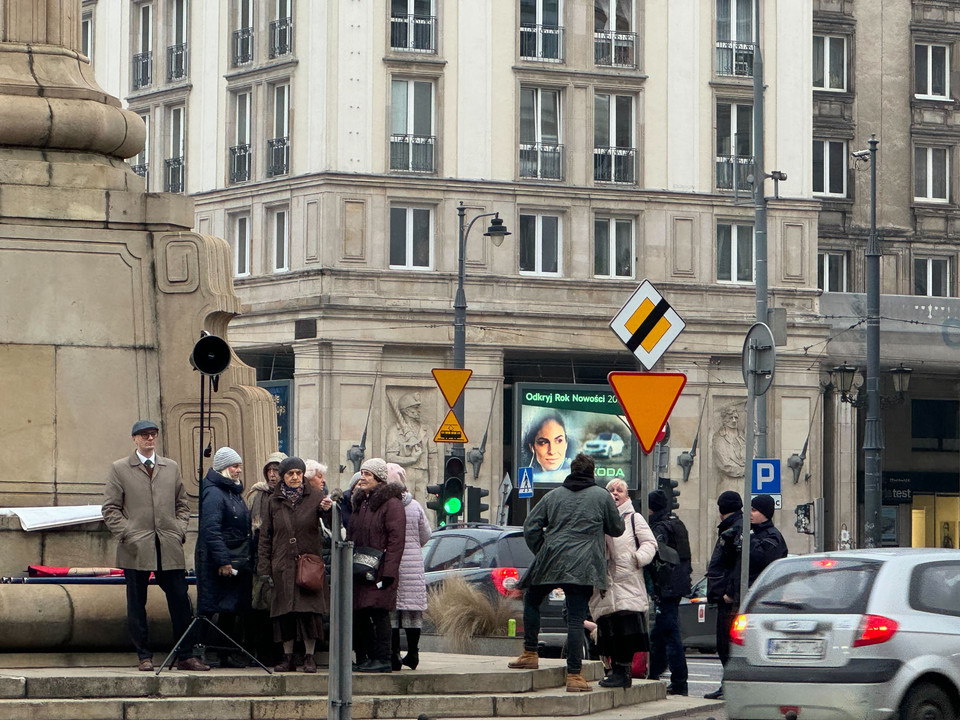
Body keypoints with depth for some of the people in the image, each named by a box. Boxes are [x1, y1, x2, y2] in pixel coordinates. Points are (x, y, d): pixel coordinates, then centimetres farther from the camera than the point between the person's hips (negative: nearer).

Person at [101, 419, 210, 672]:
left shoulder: (171, 468, 15)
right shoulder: (120, 469, 5)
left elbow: (182, 505, 19)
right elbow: (110, 509, 2)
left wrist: (179, 531, 4)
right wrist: (127, 534, -9)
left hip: (169, 547, 2)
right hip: (136, 548, -2)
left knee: (180, 602, -1)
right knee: (136, 604, 2)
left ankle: (185, 656, 5)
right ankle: (144, 657, 9)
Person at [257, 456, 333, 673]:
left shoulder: (314, 498, 5)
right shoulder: (273, 502, 9)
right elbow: (265, 535, 9)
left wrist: (327, 510, -27)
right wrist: (264, 567, 2)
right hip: (282, 564, 1)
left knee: (310, 609, -5)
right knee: (285, 610, 1)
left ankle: (309, 656, 1)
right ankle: (288, 657, 7)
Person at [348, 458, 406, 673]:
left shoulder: (391, 504, -7)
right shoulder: (360, 503, 20)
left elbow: (396, 540, -13)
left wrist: (388, 571, -19)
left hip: (378, 572, -8)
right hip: (358, 572, 8)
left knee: (379, 614, -9)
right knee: (358, 616, 6)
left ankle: (382, 660, -7)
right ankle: (364, 657, 12)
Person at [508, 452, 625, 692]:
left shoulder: (553, 495, 12)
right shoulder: (601, 496, 6)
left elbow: (530, 527, 9)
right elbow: (617, 529, 13)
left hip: (550, 562, 2)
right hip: (582, 567, -2)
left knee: (531, 601, 26)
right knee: (576, 619, -4)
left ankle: (530, 654, 25)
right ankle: (574, 675, -8)